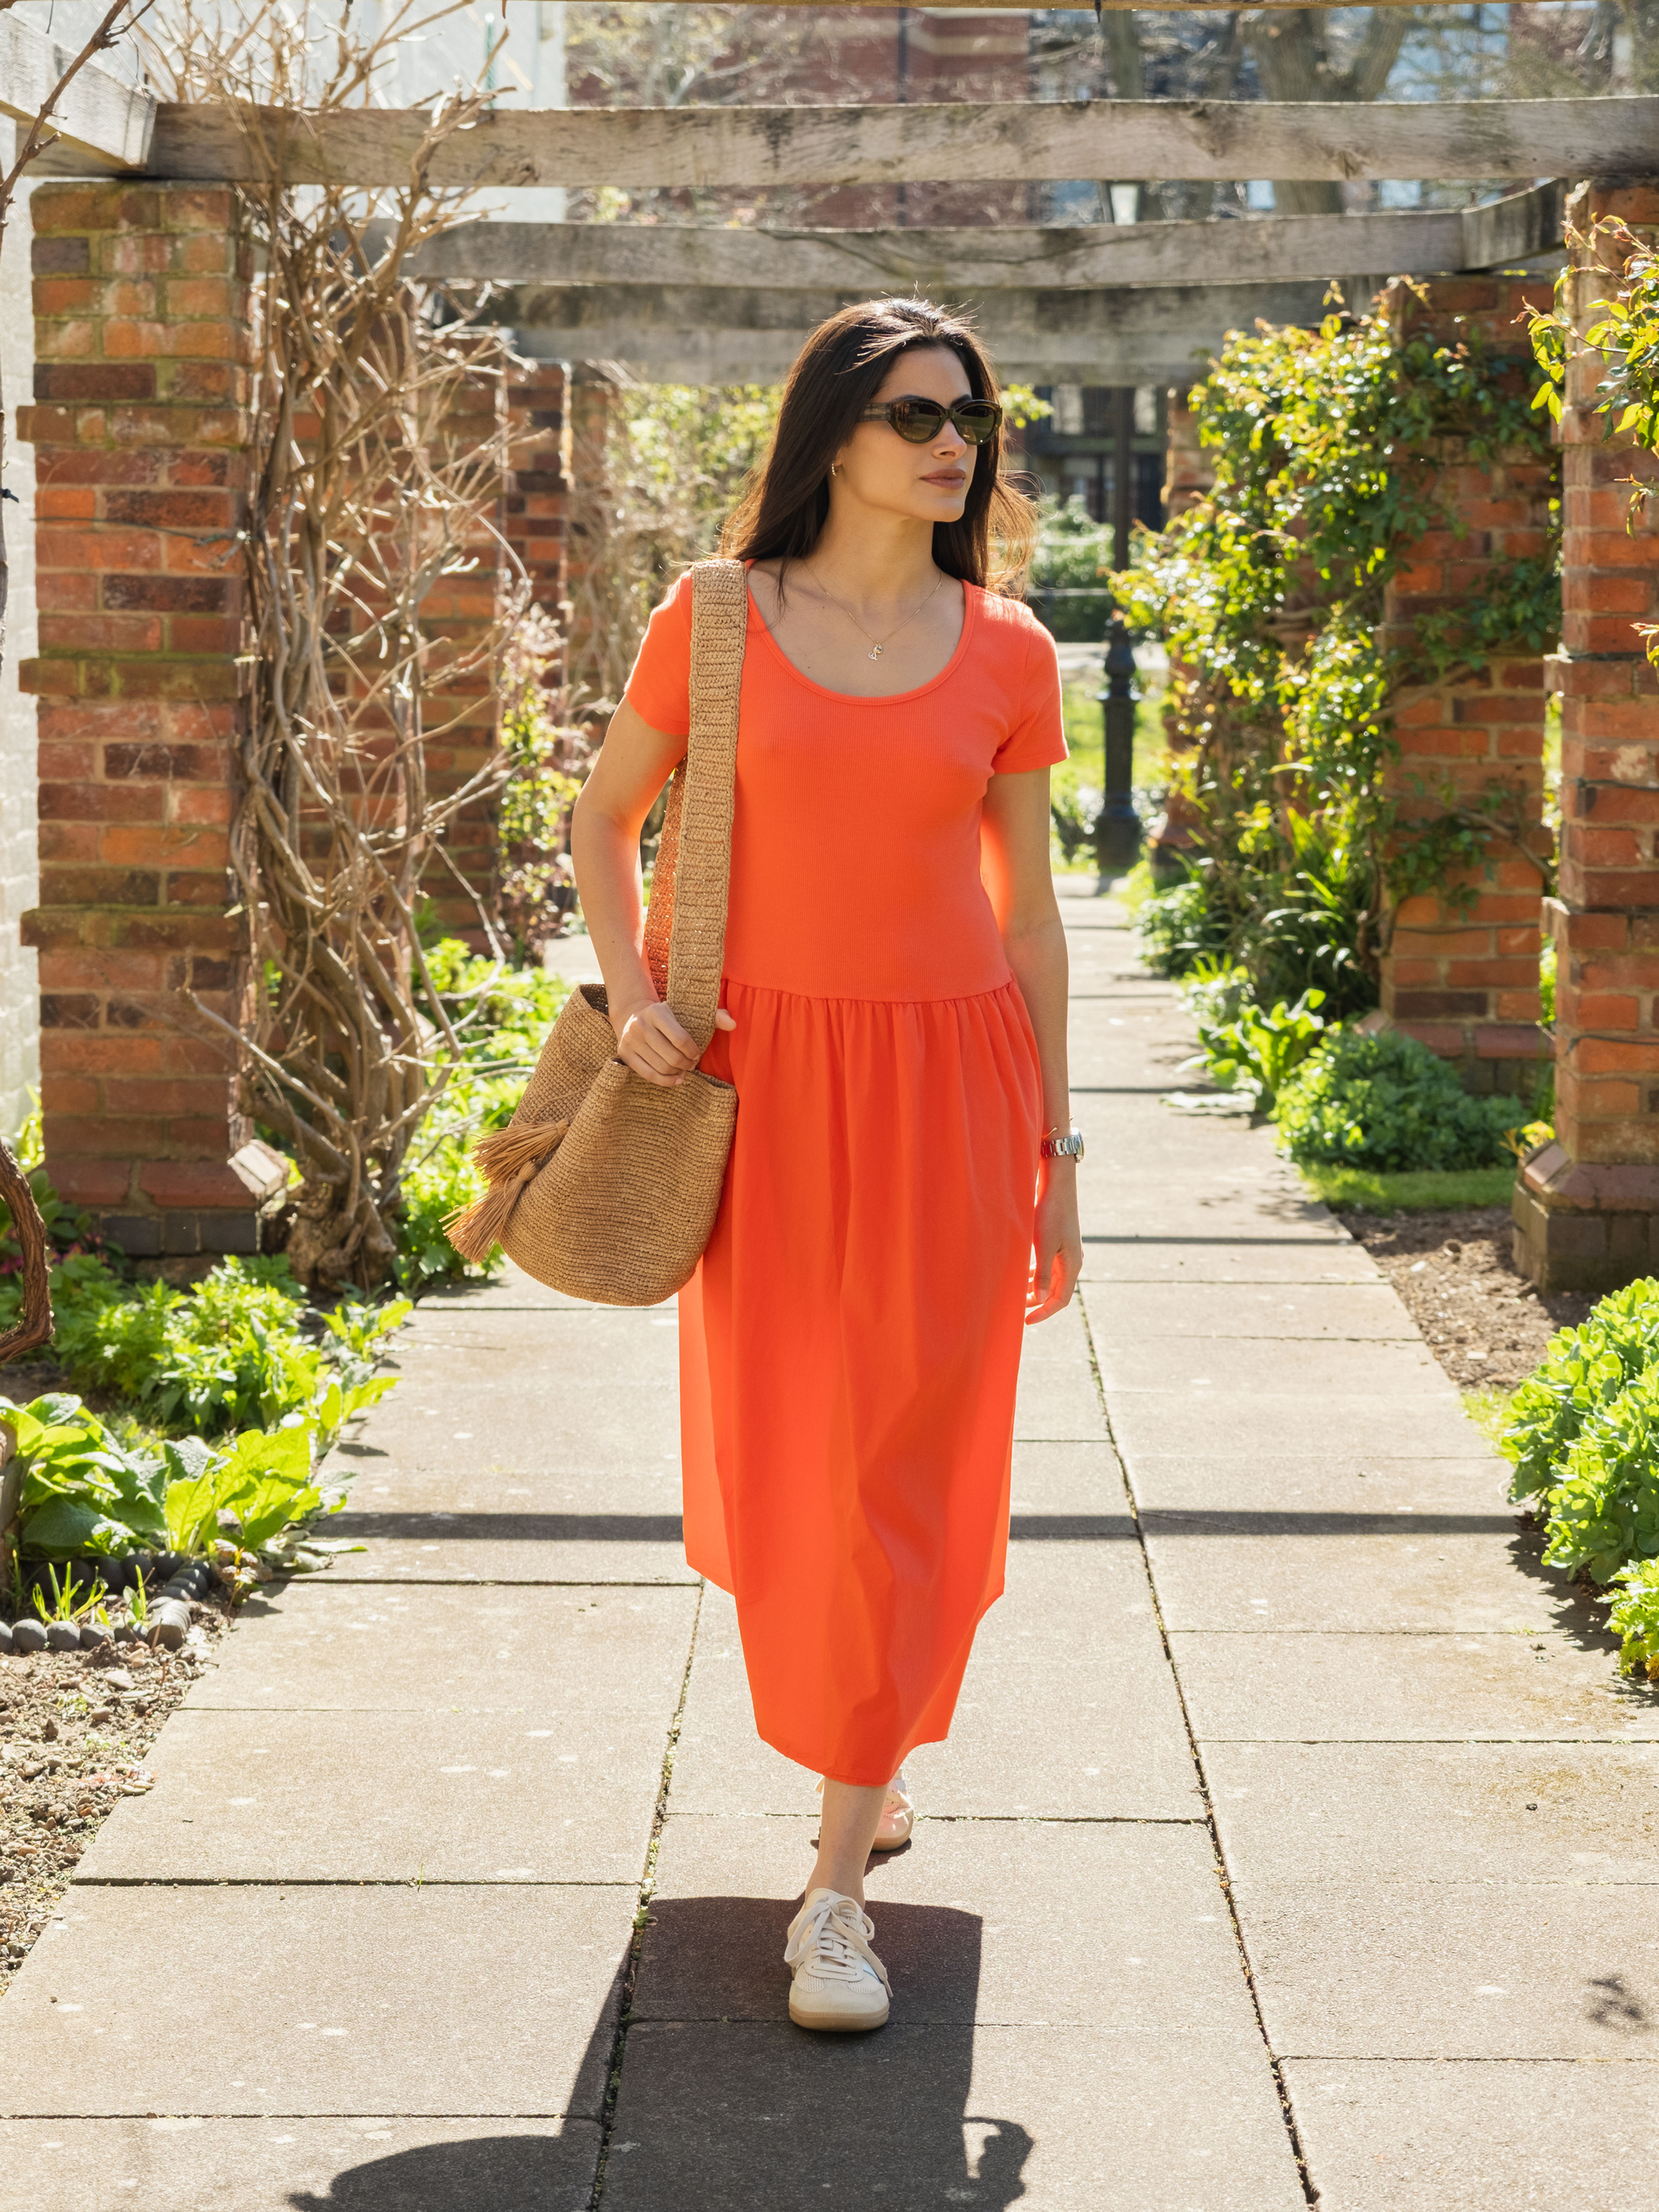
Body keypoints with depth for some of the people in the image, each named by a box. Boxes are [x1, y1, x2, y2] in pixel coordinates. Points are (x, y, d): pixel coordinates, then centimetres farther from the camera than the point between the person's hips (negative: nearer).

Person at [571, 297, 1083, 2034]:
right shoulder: (718, 622, 0)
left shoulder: (1006, 653, 3)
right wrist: (631, 996, -4)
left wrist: (1055, 1151, 7)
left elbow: (1029, 910, 8)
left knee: (905, 1466, -2)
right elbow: (603, 818, 12)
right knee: (778, 1453, 6)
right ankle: (866, 1763, 34)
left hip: (951, 1078, 0)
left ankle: (835, 1882, 4)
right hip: (768, 1078, 0)